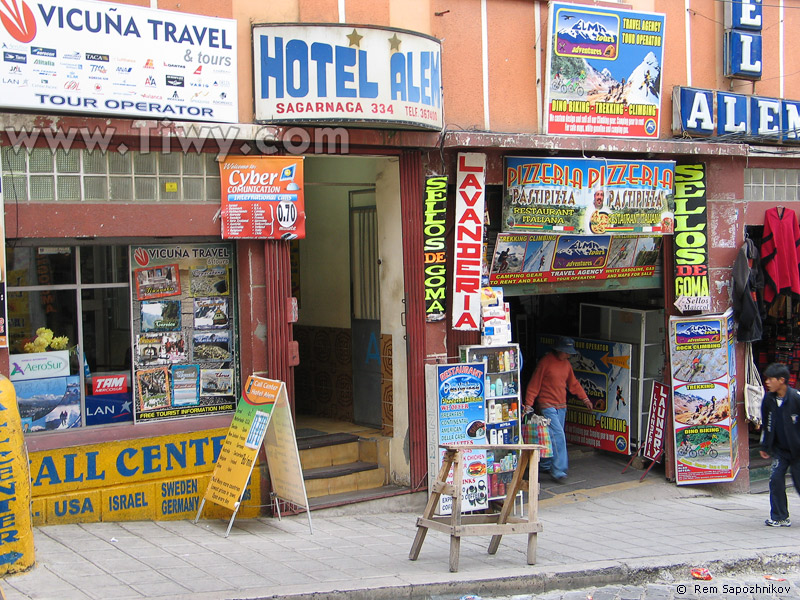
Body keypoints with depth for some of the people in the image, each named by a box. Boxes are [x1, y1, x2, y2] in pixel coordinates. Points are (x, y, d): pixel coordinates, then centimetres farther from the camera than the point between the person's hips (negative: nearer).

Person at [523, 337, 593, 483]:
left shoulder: (566, 364, 11)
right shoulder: (545, 362, -11)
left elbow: (573, 383, 23)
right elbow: (534, 384, -10)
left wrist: (585, 398, 16)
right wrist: (528, 404, -13)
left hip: (561, 406, 7)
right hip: (547, 406, -7)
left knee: (553, 438, 10)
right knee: (558, 436, -15)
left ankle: (545, 465, 24)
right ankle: (558, 471, -14)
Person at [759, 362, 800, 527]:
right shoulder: (768, 399, 1)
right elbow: (766, 425, 13)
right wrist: (764, 446, 16)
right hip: (780, 450, 5)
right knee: (776, 480, -2)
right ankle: (780, 518, 7)